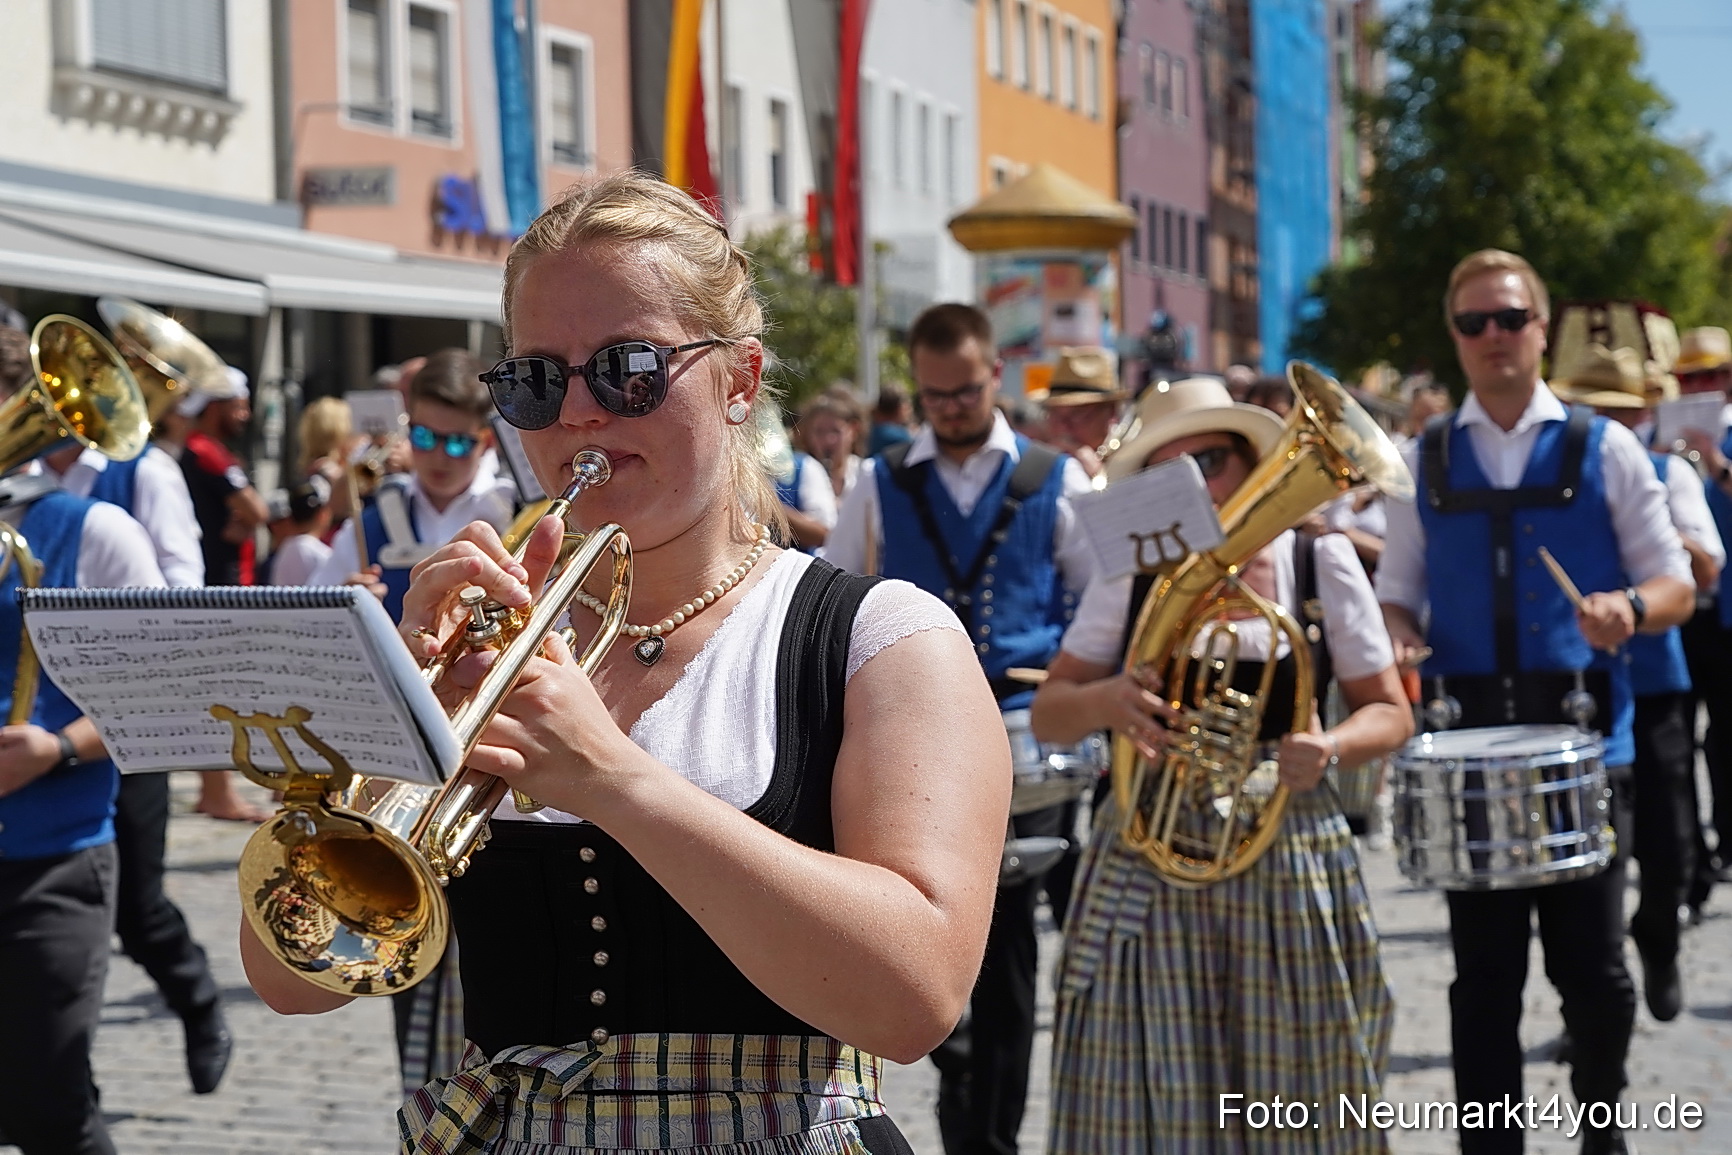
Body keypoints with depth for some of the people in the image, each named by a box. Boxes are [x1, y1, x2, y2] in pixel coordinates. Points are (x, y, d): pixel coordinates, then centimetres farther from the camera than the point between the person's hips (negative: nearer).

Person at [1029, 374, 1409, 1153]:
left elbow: (1389, 712, 6)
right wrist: (1104, 701, -20)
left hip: (1289, 866, 0)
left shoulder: (1319, 560, 2)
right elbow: (1047, 714, 3)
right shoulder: (1132, 567, 4)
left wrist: (1332, 746, -16)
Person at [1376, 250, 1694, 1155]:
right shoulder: (1424, 462, 8)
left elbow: (1675, 586, 3)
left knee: (1592, 966, 3)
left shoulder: (1604, 449, 3)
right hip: (1467, 743, 2)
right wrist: (1394, 641, -10)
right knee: (1485, 971, 8)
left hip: (1582, 739, -1)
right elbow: (1396, 594, 12)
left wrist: (1631, 609, -19)